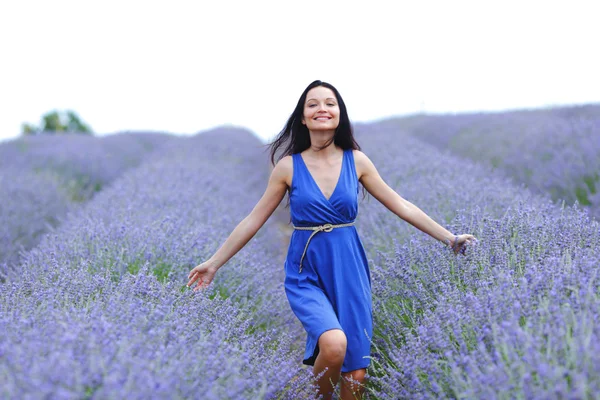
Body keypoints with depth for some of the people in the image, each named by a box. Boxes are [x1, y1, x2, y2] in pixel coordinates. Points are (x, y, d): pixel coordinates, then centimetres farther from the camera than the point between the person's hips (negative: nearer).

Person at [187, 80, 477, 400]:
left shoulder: (357, 161, 2)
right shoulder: (288, 166, -2)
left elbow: (401, 206, 7)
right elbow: (253, 220, 4)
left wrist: (450, 238, 6)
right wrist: (214, 262, 4)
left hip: (348, 268, 2)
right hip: (307, 271, -2)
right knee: (334, 344, -29)